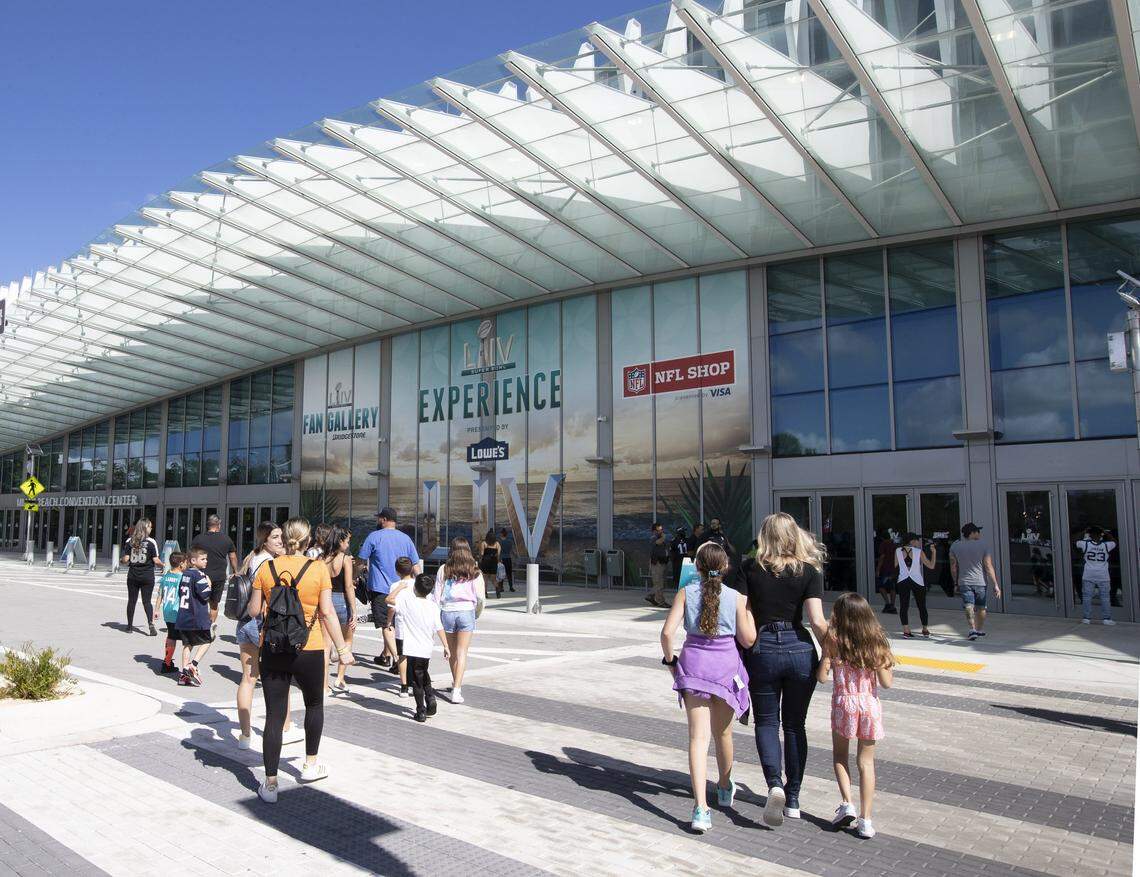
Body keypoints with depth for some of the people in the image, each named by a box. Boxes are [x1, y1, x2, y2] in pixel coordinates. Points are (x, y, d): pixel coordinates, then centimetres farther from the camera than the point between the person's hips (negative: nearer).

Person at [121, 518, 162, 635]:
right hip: (147, 576, -2)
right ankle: (151, 623, -14)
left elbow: (126, 559, -3)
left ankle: (130, 626, 19)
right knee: (146, 601, 2)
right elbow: (156, 561, -10)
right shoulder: (151, 542, -8)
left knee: (131, 600, 11)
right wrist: (162, 565, 10)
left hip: (132, 576, 2)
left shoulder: (129, 542, 0)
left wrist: (121, 560, 20)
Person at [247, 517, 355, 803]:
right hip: (308, 651, -1)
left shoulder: (266, 568, -3)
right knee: (314, 705, 22)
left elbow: (254, 611, 2)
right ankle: (311, 765, 34)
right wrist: (342, 650, -2)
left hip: (273, 651, 1)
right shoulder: (318, 569, -9)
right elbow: (327, 613, -9)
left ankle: (270, 783, 9)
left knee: (274, 715, 7)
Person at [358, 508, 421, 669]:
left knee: (386, 625, -6)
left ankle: (396, 659, -16)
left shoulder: (374, 537, -6)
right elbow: (417, 565, 8)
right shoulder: (406, 538, 7)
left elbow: (362, 561, -1)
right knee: (391, 623, 19)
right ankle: (386, 655, 31)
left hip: (380, 588, -5)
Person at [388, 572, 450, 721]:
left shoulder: (408, 602, -11)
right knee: (424, 676, 27)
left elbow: (389, 599, -4)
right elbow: (439, 628, -1)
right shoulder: (433, 606, 0)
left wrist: (400, 587, 9)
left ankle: (421, 712, 6)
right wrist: (446, 646, 5)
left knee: (417, 681, 4)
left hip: (413, 650, -4)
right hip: (427, 650, 4)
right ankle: (430, 699, 21)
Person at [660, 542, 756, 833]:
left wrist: (670, 660, 5)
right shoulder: (736, 597, -5)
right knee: (723, 733, 21)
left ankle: (701, 806, -14)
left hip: (693, 662, -1)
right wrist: (748, 609, 10)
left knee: (698, 736, -2)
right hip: (726, 665, 1)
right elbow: (748, 639, -3)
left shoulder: (686, 593, -3)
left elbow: (667, 632, -10)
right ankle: (725, 788, 43)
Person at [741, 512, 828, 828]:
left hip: (762, 650, -1)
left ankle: (775, 785, -8)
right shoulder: (809, 571, -5)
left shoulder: (751, 570, -3)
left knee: (766, 722, 13)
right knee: (795, 725, 15)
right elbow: (817, 621, -12)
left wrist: (742, 652, 8)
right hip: (799, 650, 1)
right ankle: (793, 800, 20)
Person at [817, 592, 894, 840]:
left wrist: (824, 655, 8)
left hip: (843, 703, -1)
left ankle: (846, 803, 4)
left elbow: (822, 676, -8)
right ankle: (865, 820, 9)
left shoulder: (833, 641, -10)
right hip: (870, 704, 2)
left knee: (840, 756, 19)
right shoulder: (876, 643, -4)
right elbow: (886, 682, -2)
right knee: (866, 762, 10)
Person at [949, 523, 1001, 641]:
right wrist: (996, 585, -6)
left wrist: (956, 583, 17)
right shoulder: (983, 546, -7)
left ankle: (973, 629, -23)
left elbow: (953, 568, 5)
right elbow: (989, 567, -10)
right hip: (980, 582, 0)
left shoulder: (955, 547, 0)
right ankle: (979, 630, 30)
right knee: (981, 608, 17)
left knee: (969, 607, -4)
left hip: (964, 582, 0)